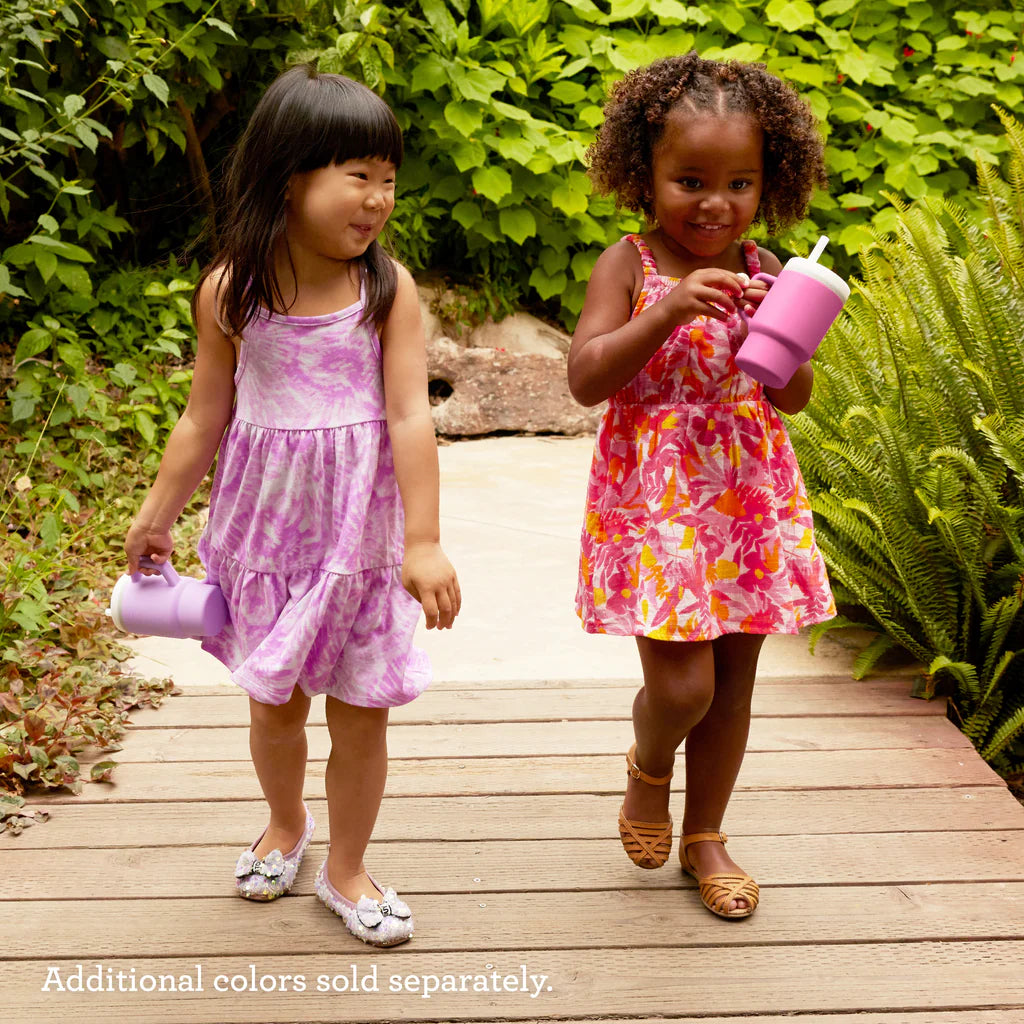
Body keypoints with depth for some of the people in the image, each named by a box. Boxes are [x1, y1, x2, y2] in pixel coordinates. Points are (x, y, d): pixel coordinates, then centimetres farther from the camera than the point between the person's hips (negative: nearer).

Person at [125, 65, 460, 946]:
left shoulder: (388, 287, -10)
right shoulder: (230, 291, -8)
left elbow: (410, 415, -13)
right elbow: (205, 418, 2)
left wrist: (423, 541, -17)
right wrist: (157, 518, 7)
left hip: (360, 527, -1)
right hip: (267, 525, 1)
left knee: (362, 710, 6)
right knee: (275, 701, 16)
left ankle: (346, 870, 28)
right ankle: (285, 824, 45)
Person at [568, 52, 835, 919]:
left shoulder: (760, 273, 4)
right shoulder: (629, 265, -6)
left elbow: (796, 399, 4)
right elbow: (586, 379, -15)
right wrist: (667, 313, -26)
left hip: (750, 498, 4)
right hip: (655, 498, -4)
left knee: (734, 680, 11)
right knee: (682, 685, -10)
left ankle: (705, 837, 31)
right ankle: (648, 766, 27)